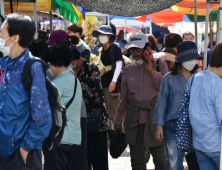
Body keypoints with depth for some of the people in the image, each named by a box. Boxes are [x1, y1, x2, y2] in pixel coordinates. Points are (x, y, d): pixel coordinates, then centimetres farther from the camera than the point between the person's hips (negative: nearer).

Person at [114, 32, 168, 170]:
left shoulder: (159, 64, 2)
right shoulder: (128, 69, 10)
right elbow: (123, 97, 16)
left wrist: (151, 71, -12)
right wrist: (118, 120, 16)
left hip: (155, 119, -3)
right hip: (134, 121, 3)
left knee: (160, 158, 2)